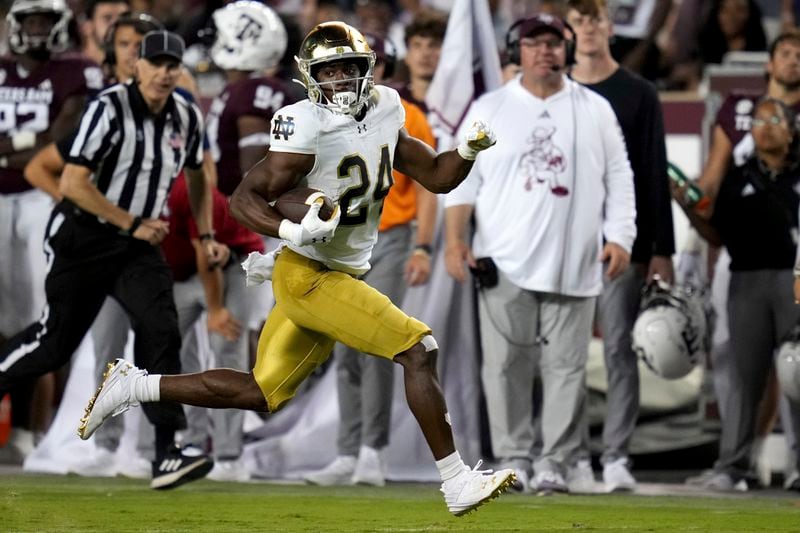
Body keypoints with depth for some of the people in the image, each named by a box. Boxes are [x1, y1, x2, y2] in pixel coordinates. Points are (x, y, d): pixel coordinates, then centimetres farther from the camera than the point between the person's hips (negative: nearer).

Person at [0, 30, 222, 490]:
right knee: (56, 341, 1)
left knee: (161, 331, -13)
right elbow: (73, 183, -21)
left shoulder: (187, 117, 1)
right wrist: (133, 224, -18)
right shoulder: (110, 109, -18)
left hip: (139, 246, 4)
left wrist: (207, 235, 11)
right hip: (83, 240, -4)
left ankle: (169, 452, -15)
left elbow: (198, 176, 21)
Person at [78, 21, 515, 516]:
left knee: (261, 393, 14)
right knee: (419, 349, -14)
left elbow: (437, 177, 15)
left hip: (343, 275, 8)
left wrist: (469, 150, -5)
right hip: (308, 276, -8)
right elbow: (244, 198, -16)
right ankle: (458, 484, -9)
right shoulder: (308, 128, -17)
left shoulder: (385, 111, 6)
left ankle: (132, 386, 22)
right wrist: (292, 232, -32)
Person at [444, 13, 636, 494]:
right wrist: (456, 239, -5)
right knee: (506, 365, -2)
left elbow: (619, 179, 9)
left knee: (567, 367, -1)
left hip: (573, 265, 0)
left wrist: (620, 238, -3)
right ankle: (514, 458, 6)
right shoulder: (489, 109, 8)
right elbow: (463, 177, 5)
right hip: (504, 264, 0)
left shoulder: (595, 110, 10)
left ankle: (555, 463, 4)